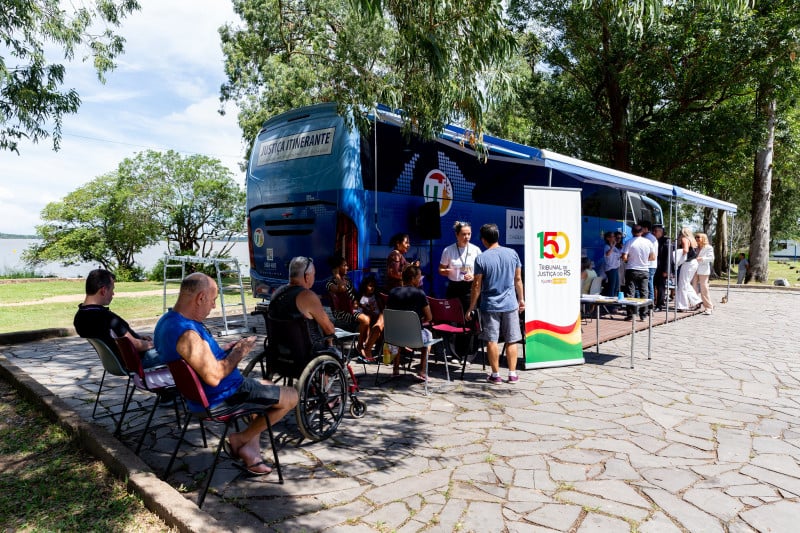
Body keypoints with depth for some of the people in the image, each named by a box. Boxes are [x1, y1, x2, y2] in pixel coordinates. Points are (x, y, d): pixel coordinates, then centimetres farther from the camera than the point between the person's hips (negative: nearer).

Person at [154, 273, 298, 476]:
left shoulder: (167, 321, 2)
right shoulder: (188, 333, -31)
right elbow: (213, 377, -35)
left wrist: (225, 349, 8)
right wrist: (238, 353, -19)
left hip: (200, 394, 11)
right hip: (219, 398, -10)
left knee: (265, 386, 30)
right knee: (291, 397, 0)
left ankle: (251, 452, 21)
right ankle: (241, 439, 13)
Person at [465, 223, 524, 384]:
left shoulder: (481, 259, -9)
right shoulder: (512, 253, -1)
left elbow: (477, 285, -7)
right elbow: (518, 279, 7)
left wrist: (471, 307, 1)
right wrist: (521, 299, 18)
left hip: (490, 306, -2)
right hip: (510, 304, 3)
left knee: (492, 341, 6)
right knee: (511, 340, 10)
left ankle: (495, 374, 11)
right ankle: (512, 374, 14)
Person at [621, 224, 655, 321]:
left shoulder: (629, 242, -10)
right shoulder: (648, 242, 0)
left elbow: (624, 257, -16)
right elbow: (653, 257, 6)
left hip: (632, 270, -3)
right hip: (644, 270, 3)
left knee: (630, 293, 2)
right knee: (644, 293, 9)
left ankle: (630, 315, 0)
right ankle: (643, 315, 10)